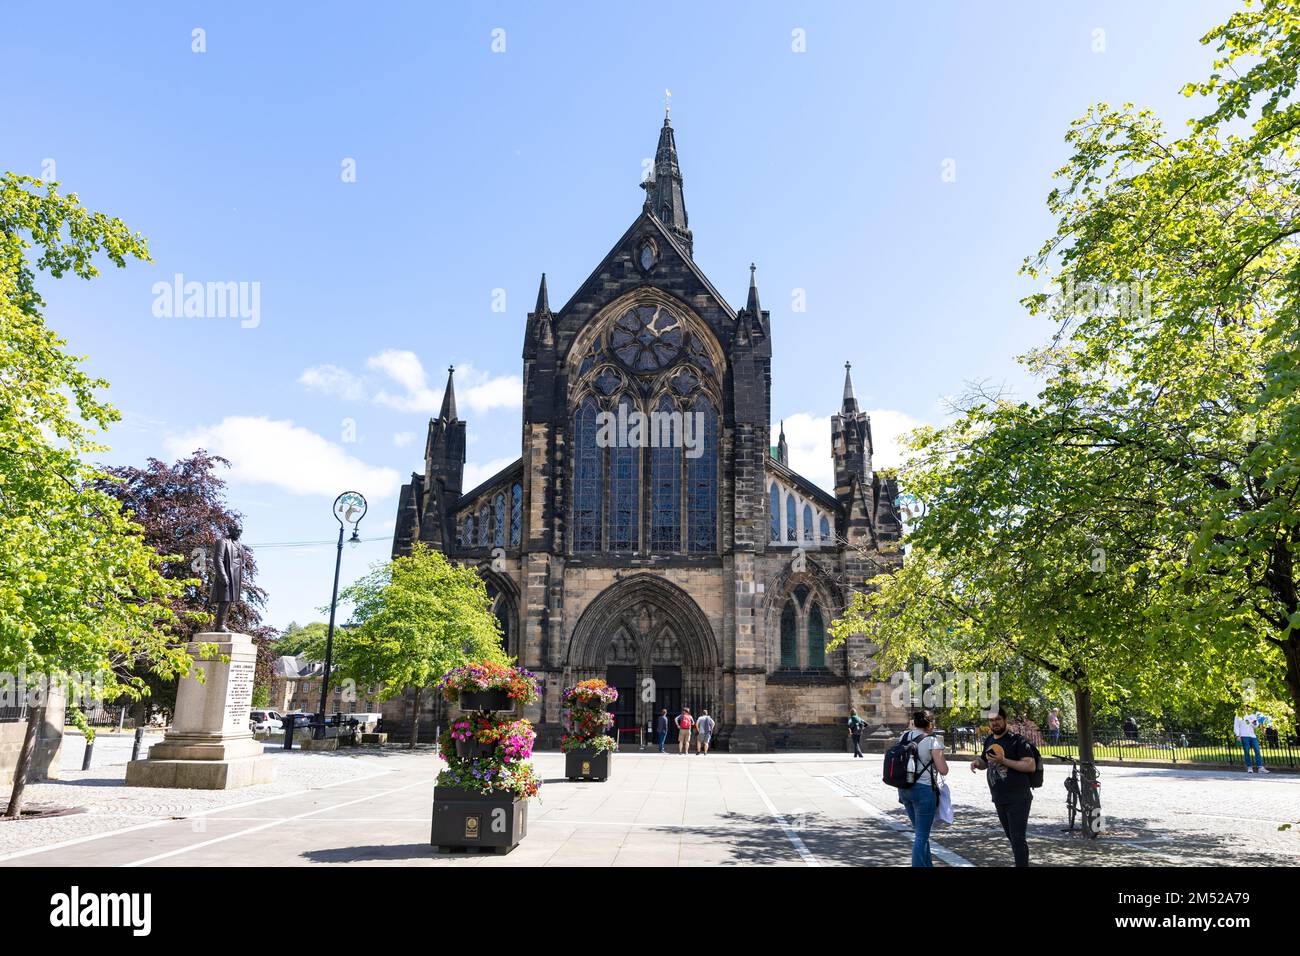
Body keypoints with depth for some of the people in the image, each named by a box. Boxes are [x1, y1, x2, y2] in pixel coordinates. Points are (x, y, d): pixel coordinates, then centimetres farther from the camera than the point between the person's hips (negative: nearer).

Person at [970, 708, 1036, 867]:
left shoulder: (1016, 740, -10)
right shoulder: (989, 741, 11)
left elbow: (1030, 766, -18)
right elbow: (985, 762, 26)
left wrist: (1004, 761, -24)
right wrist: (977, 762, 2)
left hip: (1018, 800, -7)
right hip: (999, 799, 7)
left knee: (1018, 839, -8)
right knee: (1012, 837, 16)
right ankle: (1020, 862, 28)